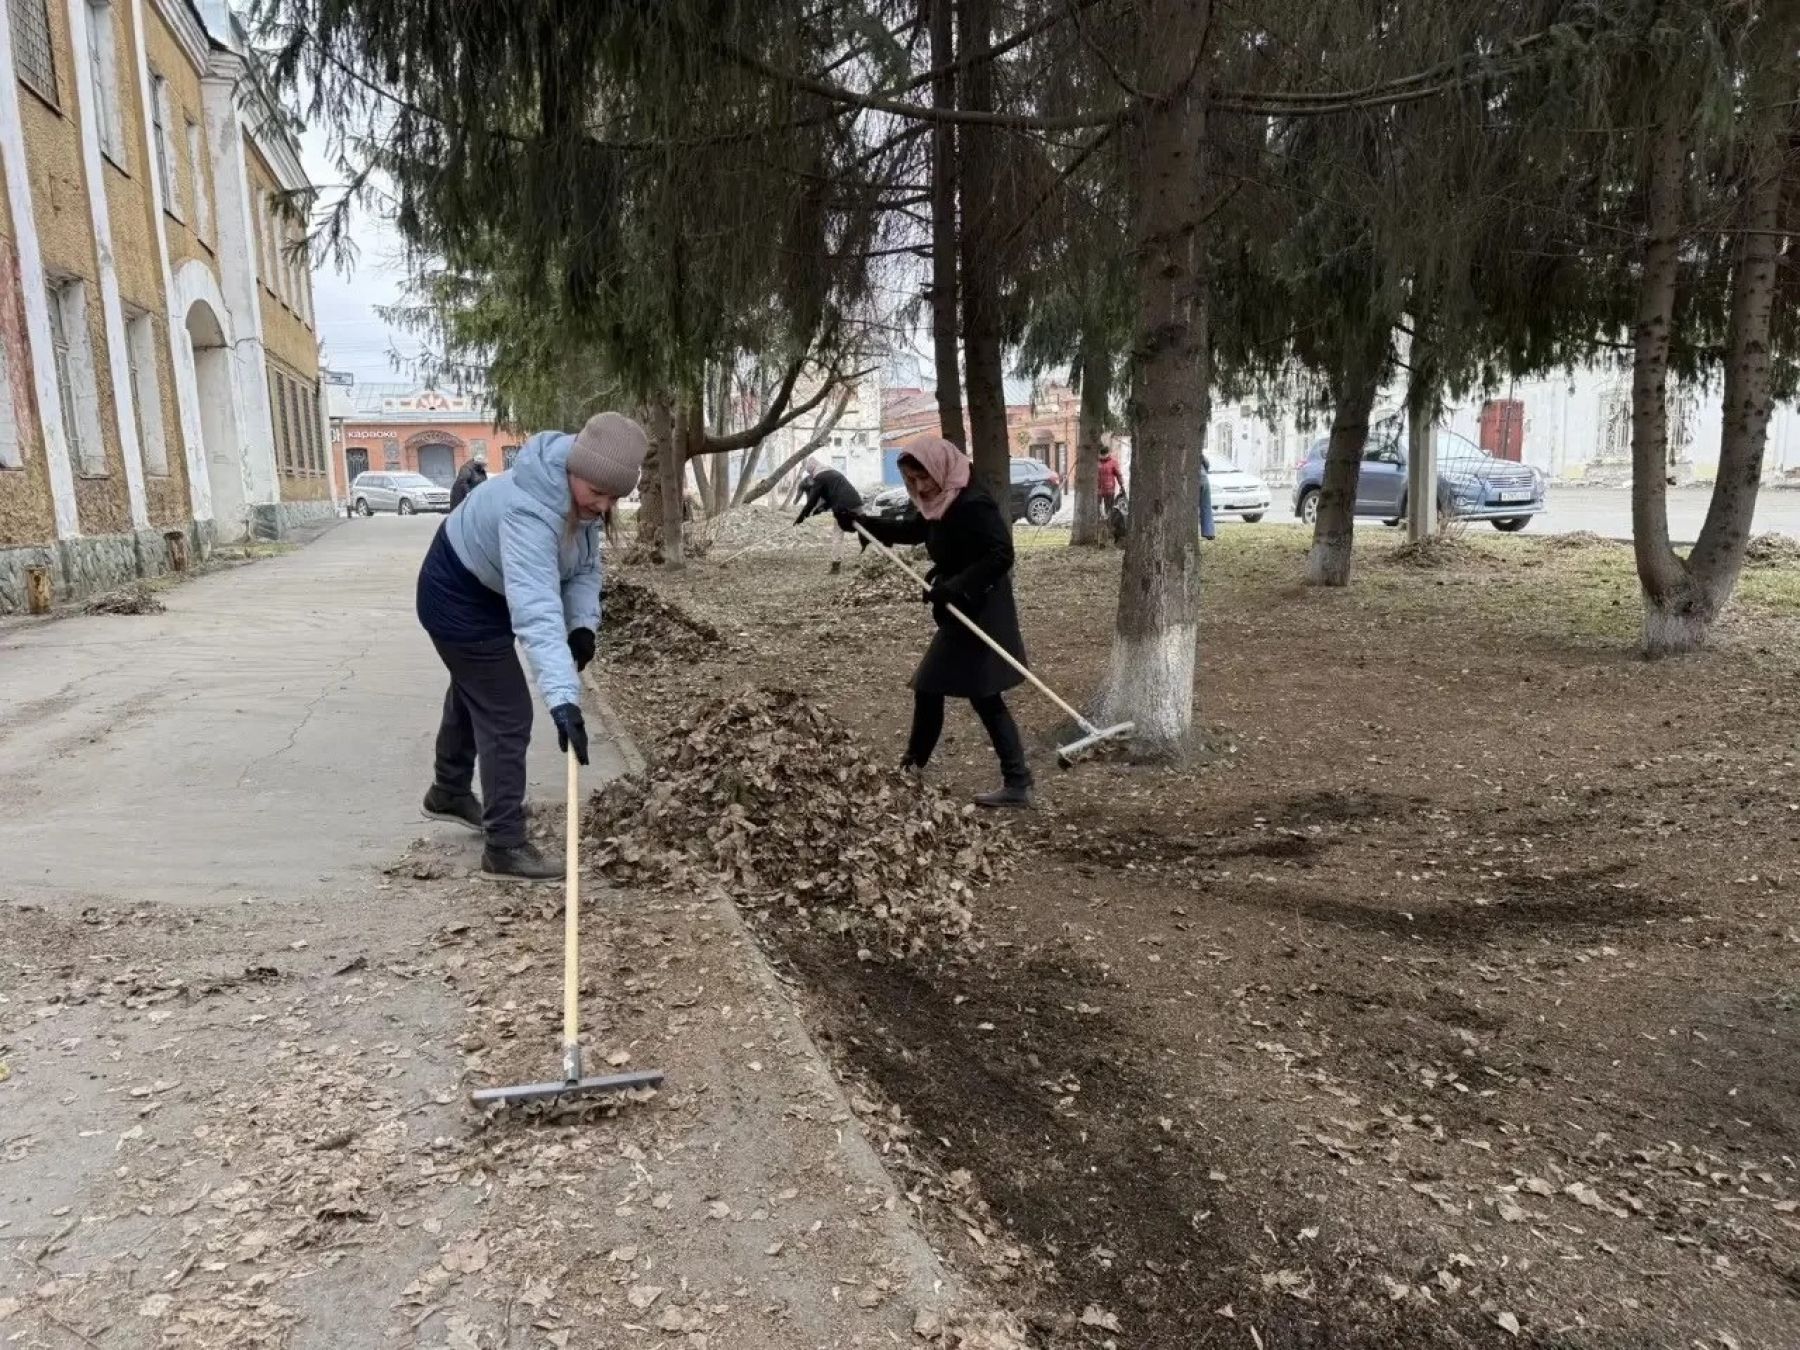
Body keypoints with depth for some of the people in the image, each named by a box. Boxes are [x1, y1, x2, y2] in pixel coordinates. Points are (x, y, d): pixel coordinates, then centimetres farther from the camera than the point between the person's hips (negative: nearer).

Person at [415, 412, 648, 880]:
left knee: (473, 692, 27)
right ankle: (505, 845, 0)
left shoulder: (579, 494, -15)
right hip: (456, 596, -10)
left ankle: (449, 792, 51)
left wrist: (584, 623, -22)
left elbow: (584, 566, -4)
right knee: (507, 714, -10)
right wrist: (563, 698, -61)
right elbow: (537, 610, -53)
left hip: (486, 590, 10)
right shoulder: (530, 510, -43)